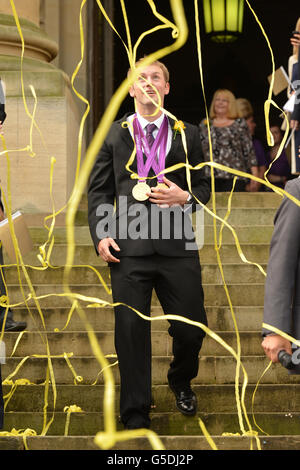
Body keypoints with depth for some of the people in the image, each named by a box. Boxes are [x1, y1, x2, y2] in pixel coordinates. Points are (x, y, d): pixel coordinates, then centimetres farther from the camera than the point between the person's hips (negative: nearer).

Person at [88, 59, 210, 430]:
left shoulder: (187, 134, 13)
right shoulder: (113, 134, 12)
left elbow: (203, 187, 14)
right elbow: (99, 189, 10)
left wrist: (185, 198, -9)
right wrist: (99, 235, -3)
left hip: (178, 246, 1)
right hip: (129, 248, -1)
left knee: (192, 329, 2)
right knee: (131, 330, -2)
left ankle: (181, 383, 35)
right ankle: (135, 415, 10)